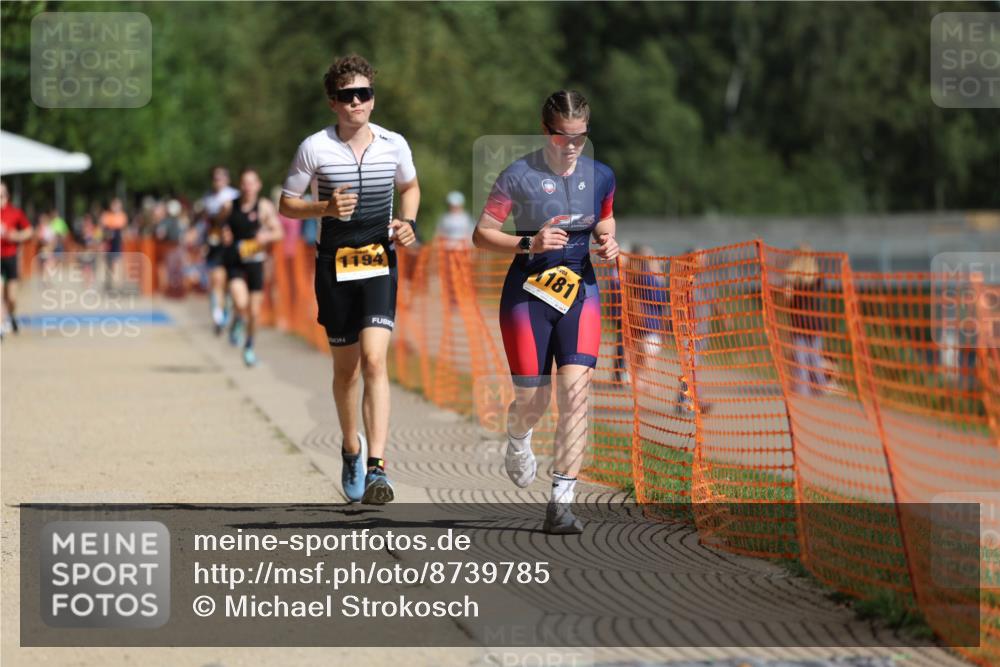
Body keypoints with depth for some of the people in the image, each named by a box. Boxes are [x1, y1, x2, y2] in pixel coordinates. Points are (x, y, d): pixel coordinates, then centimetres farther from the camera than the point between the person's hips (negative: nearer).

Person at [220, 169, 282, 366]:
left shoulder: (264, 207, -2)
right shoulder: (229, 206, 3)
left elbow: (278, 232, -2)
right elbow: (221, 226, 19)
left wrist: (267, 236, -23)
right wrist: (223, 234, -4)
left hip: (254, 261, 0)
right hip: (234, 261, 0)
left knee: (254, 311, 5)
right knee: (240, 303, -22)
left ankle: (249, 345, 29)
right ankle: (238, 321, 14)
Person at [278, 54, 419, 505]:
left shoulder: (394, 145, 0)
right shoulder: (315, 148, -5)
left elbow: (410, 186, 21)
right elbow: (287, 204, 3)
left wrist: (408, 222, 1)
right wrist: (325, 208, -15)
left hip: (379, 264, 0)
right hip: (334, 265, 0)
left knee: (373, 358, -18)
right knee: (345, 367, 10)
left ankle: (376, 467, -22)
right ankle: (351, 448, 36)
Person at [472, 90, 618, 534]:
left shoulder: (600, 176, 4)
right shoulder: (519, 176, -8)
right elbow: (481, 234, -6)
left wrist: (607, 241, 1)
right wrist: (528, 244, -21)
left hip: (579, 290, 2)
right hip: (528, 293, -2)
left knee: (575, 389, -14)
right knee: (532, 400, 0)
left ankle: (561, 502, -11)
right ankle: (517, 443, 40)